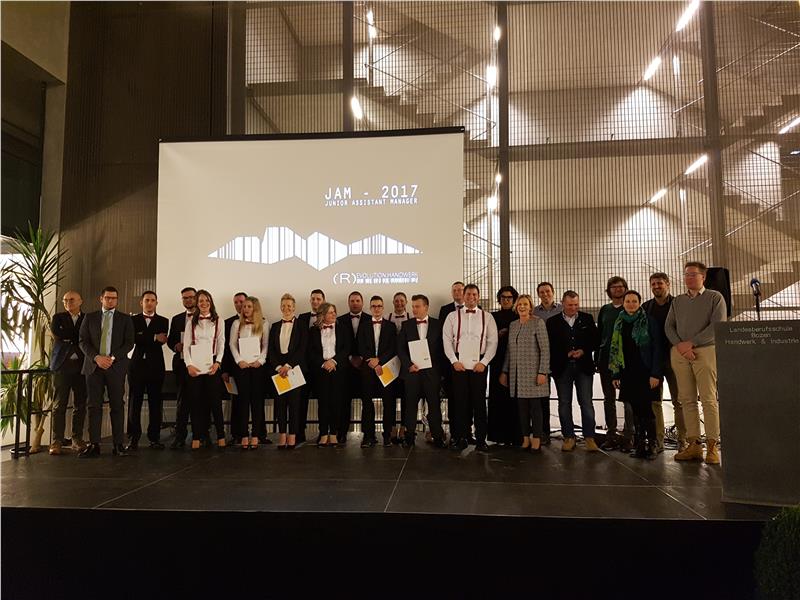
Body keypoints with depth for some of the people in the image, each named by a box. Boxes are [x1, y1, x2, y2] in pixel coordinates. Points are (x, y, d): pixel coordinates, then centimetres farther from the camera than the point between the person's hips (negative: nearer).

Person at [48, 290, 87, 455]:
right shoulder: (58, 317, 12)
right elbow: (56, 333, -6)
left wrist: (68, 337, -5)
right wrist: (77, 337, -3)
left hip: (81, 365, 0)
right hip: (62, 364, 0)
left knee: (80, 404, 2)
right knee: (59, 404, -1)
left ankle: (77, 440, 10)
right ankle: (57, 441, 3)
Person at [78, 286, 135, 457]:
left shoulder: (125, 319, 9)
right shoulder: (89, 318, 12)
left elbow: (129, 343, 2)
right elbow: (83, 341, 5)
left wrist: (112, 357, -11)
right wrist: (97, 357, -10)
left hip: (116, 366, -1)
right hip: (94, 366, 1)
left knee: (117, 405, -1)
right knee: (94, 405, 1)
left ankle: (119, 444, 2)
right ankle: (94, 445, 5)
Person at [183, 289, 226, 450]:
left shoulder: (218, 321, 7)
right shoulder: (191, 321, 9)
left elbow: (221, 344, 3)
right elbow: (186, 344, 4)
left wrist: (217, 362, -9)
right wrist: (189, 364, -8)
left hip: (212, 364, -1)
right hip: (194, 365, 1)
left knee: (215, 399, -2)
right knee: (195, 400, 2)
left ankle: (221, 436, 5)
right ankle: (196, 437, 7)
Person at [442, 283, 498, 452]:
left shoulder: (487, 317, 7)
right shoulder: (453, 316, 6)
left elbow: (493, 341, 3)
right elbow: (447, 340, 3)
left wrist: (484, 362, -5)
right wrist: (454, 361, -5)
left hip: (479, 365, 0)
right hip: (458, 365, 0)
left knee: (479, 402, 2)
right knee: (460, 402, 3)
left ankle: (481, 439, 10)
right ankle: (461, 438, 12)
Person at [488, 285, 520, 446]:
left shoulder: (519, 317, 8)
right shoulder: (493, 317, 10)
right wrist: (498, 335, -9)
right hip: (498, 362, 1)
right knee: (497, 397, -1)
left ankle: (515, 436, 3)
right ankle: (497, 435, 6)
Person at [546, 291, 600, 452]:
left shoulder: (587, 319, 8)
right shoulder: (553, 322, 3)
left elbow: (596, 339, 7)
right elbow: (549, 345, 1)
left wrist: (583, 351, -8)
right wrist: (566, 353, -10)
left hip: (583, 366, 0)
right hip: (562, 367, 0)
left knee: (586, 402, -1)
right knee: (564, 403, 4)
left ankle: (589, 437, 6)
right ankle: (569, 437, 13)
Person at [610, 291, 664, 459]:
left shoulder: (649, 321, -2)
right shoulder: (619, 324, 12)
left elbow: (657, 348, -6)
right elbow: (615, 349, 13)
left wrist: (655, 373, -13)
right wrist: (615, 374, 8)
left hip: (645, 372, -4)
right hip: (627, 372, 4)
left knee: (646, 407, -7)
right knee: (635, 409, 7)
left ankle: (652, 444, 4)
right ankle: (640, 445, 13)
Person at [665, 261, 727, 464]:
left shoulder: (715, 297, 5)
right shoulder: (677, 301, 19)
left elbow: (718, 326, -6)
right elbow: (669, 326, 11)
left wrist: (691, 343, -10)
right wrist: (680, 345, -8)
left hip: (705, 351, -4)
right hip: (679, 353, 4)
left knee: (709, 399, -8)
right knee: (686, 399, 1)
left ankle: (712, 446, -4)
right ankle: (693, 444, 4)